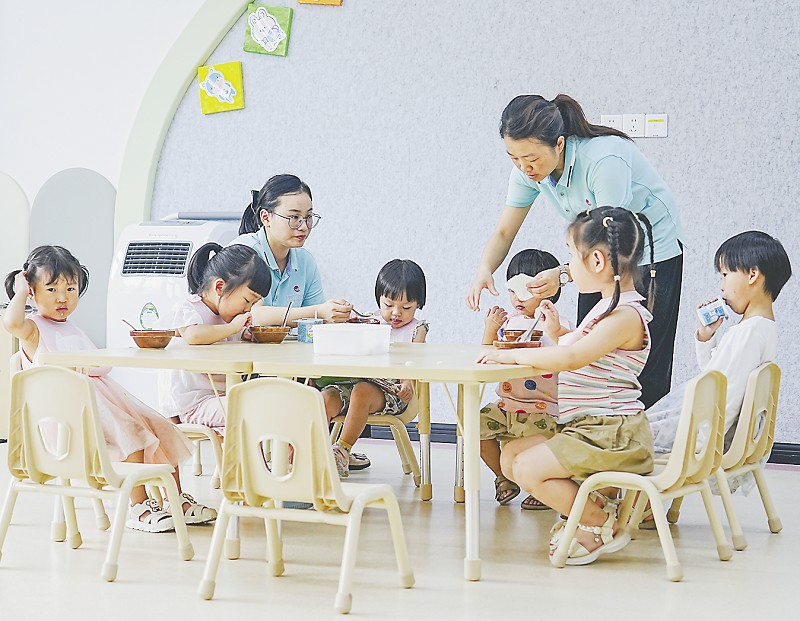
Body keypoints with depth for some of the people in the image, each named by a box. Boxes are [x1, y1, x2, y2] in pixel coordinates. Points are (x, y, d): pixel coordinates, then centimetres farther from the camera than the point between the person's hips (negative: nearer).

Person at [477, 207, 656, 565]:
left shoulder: (625, 316, -20)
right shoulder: (609, 309, 14)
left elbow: (572, 358, -32)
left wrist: (514, 355, -22)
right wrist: (558, 331, 13)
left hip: (612, 435, -11)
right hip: (586, 428, 11)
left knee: (528, 469, -18)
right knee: (510, 458, 11)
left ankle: (603, 526, -3)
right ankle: (594, 506, 11)